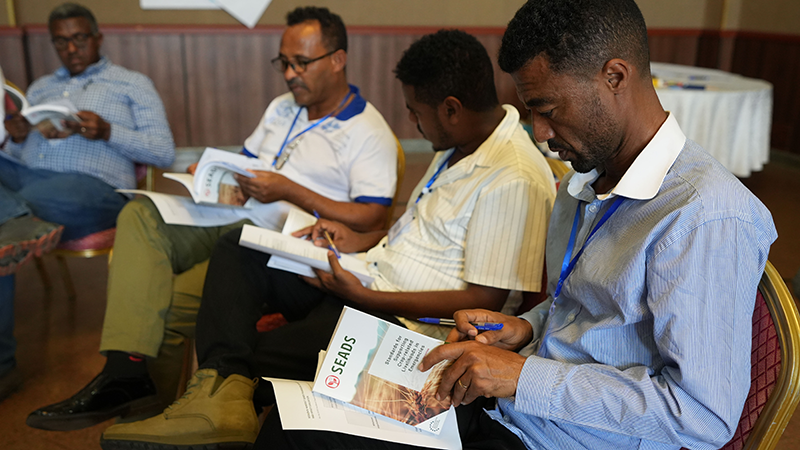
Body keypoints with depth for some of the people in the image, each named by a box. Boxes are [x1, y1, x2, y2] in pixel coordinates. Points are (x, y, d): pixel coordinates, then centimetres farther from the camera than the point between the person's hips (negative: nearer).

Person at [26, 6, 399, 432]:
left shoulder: (369, 133, -5)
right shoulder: (282, 107, 21)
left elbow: (371, 219, -15)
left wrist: (289, 191, -17)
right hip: (230, 220, 8)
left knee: (170, 304, -25)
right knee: (139, 213, -19)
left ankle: (149, 412, -2)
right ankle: (126, 371, -28)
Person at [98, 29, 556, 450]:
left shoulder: (514, 182, -23)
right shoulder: (460, 144, 9)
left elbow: (484, 301, -24)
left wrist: (363, 296, -22)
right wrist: (360, 240, 6)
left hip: (394, 314, -10)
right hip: (365, 272, 10)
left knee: (248, 358, -24)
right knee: (237, 248, -2)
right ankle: (221, 387, -21)